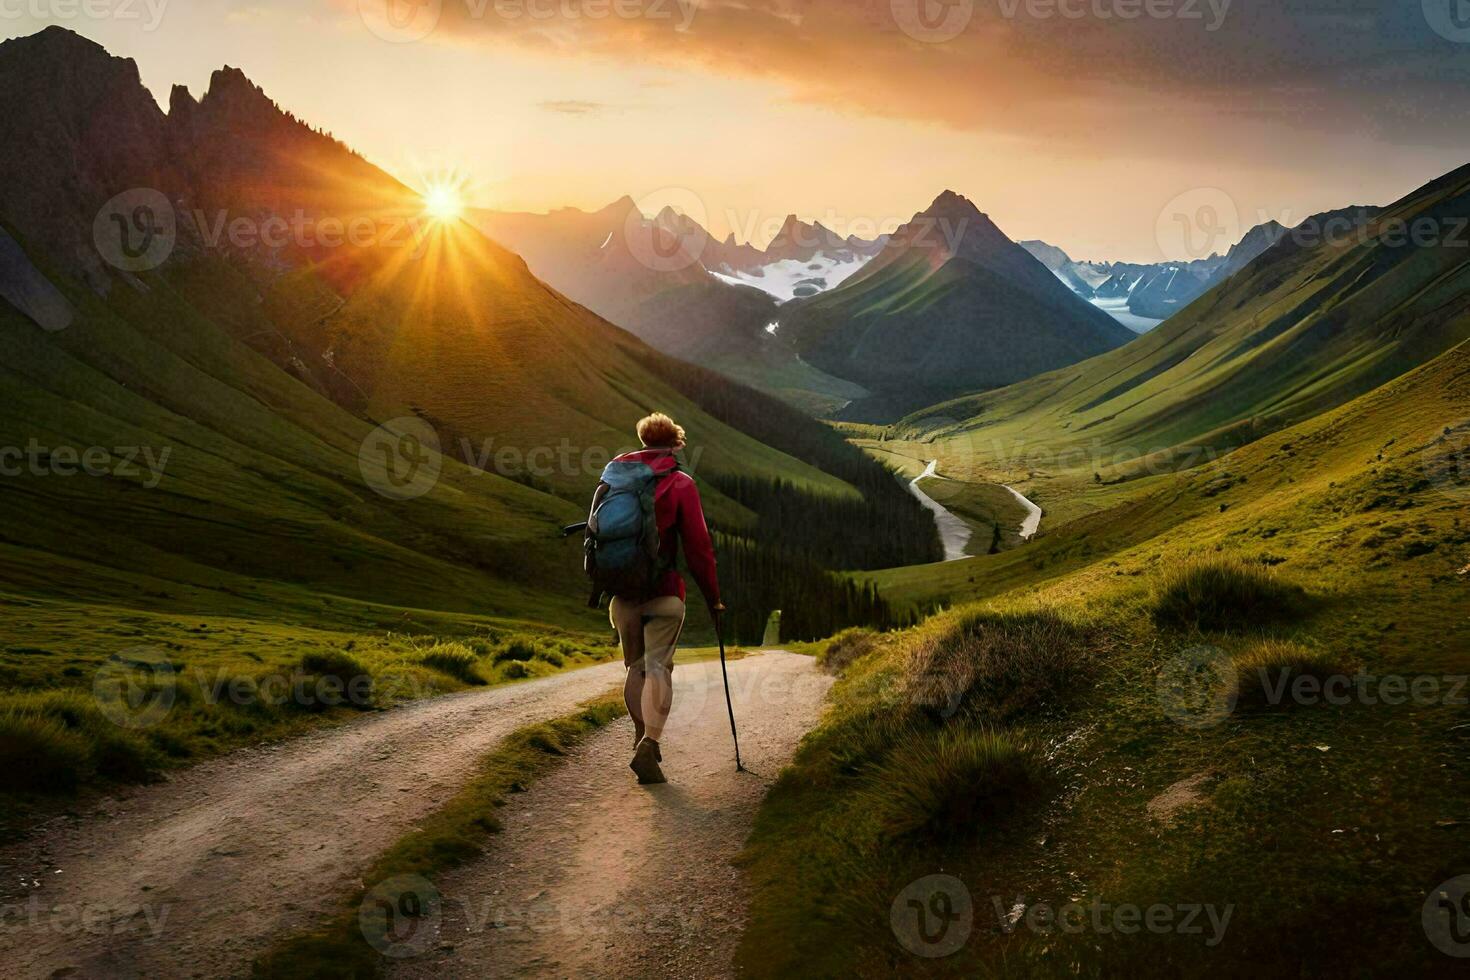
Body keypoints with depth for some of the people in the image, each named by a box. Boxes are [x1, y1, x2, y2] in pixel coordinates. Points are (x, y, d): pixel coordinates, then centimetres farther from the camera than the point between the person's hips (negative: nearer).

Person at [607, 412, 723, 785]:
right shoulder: (680, 484, -3)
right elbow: (699, 547, -5)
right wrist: (712, 598, 2)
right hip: (663, 592, -4)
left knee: (635, 666, 18)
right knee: (658, 667, -5)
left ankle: (642, 736, 26)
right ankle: (648, 744, -20)